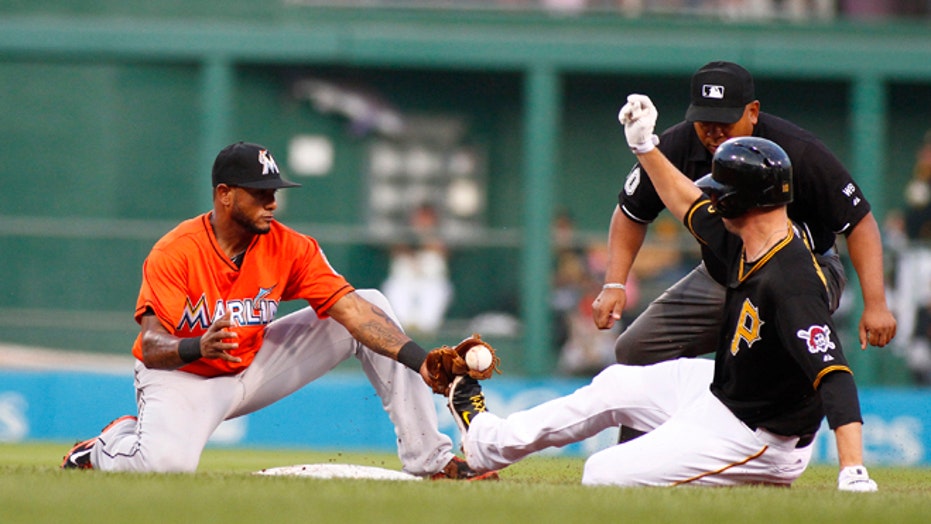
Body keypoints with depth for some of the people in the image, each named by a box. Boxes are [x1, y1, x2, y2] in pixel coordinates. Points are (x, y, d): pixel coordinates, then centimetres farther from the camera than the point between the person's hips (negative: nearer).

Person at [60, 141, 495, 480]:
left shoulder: (288, 247, -10)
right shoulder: (174, 253, -22)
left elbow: (353, 309, -18)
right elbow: (152, 346, -28)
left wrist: (421, 361, -31)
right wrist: (198, 348, -51)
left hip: (256, 369, 5)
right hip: (183, 379, -5)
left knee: (372, 304, -6)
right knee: (166, 461, -41)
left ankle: (428, 460, -6)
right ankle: (110, 444, 1)